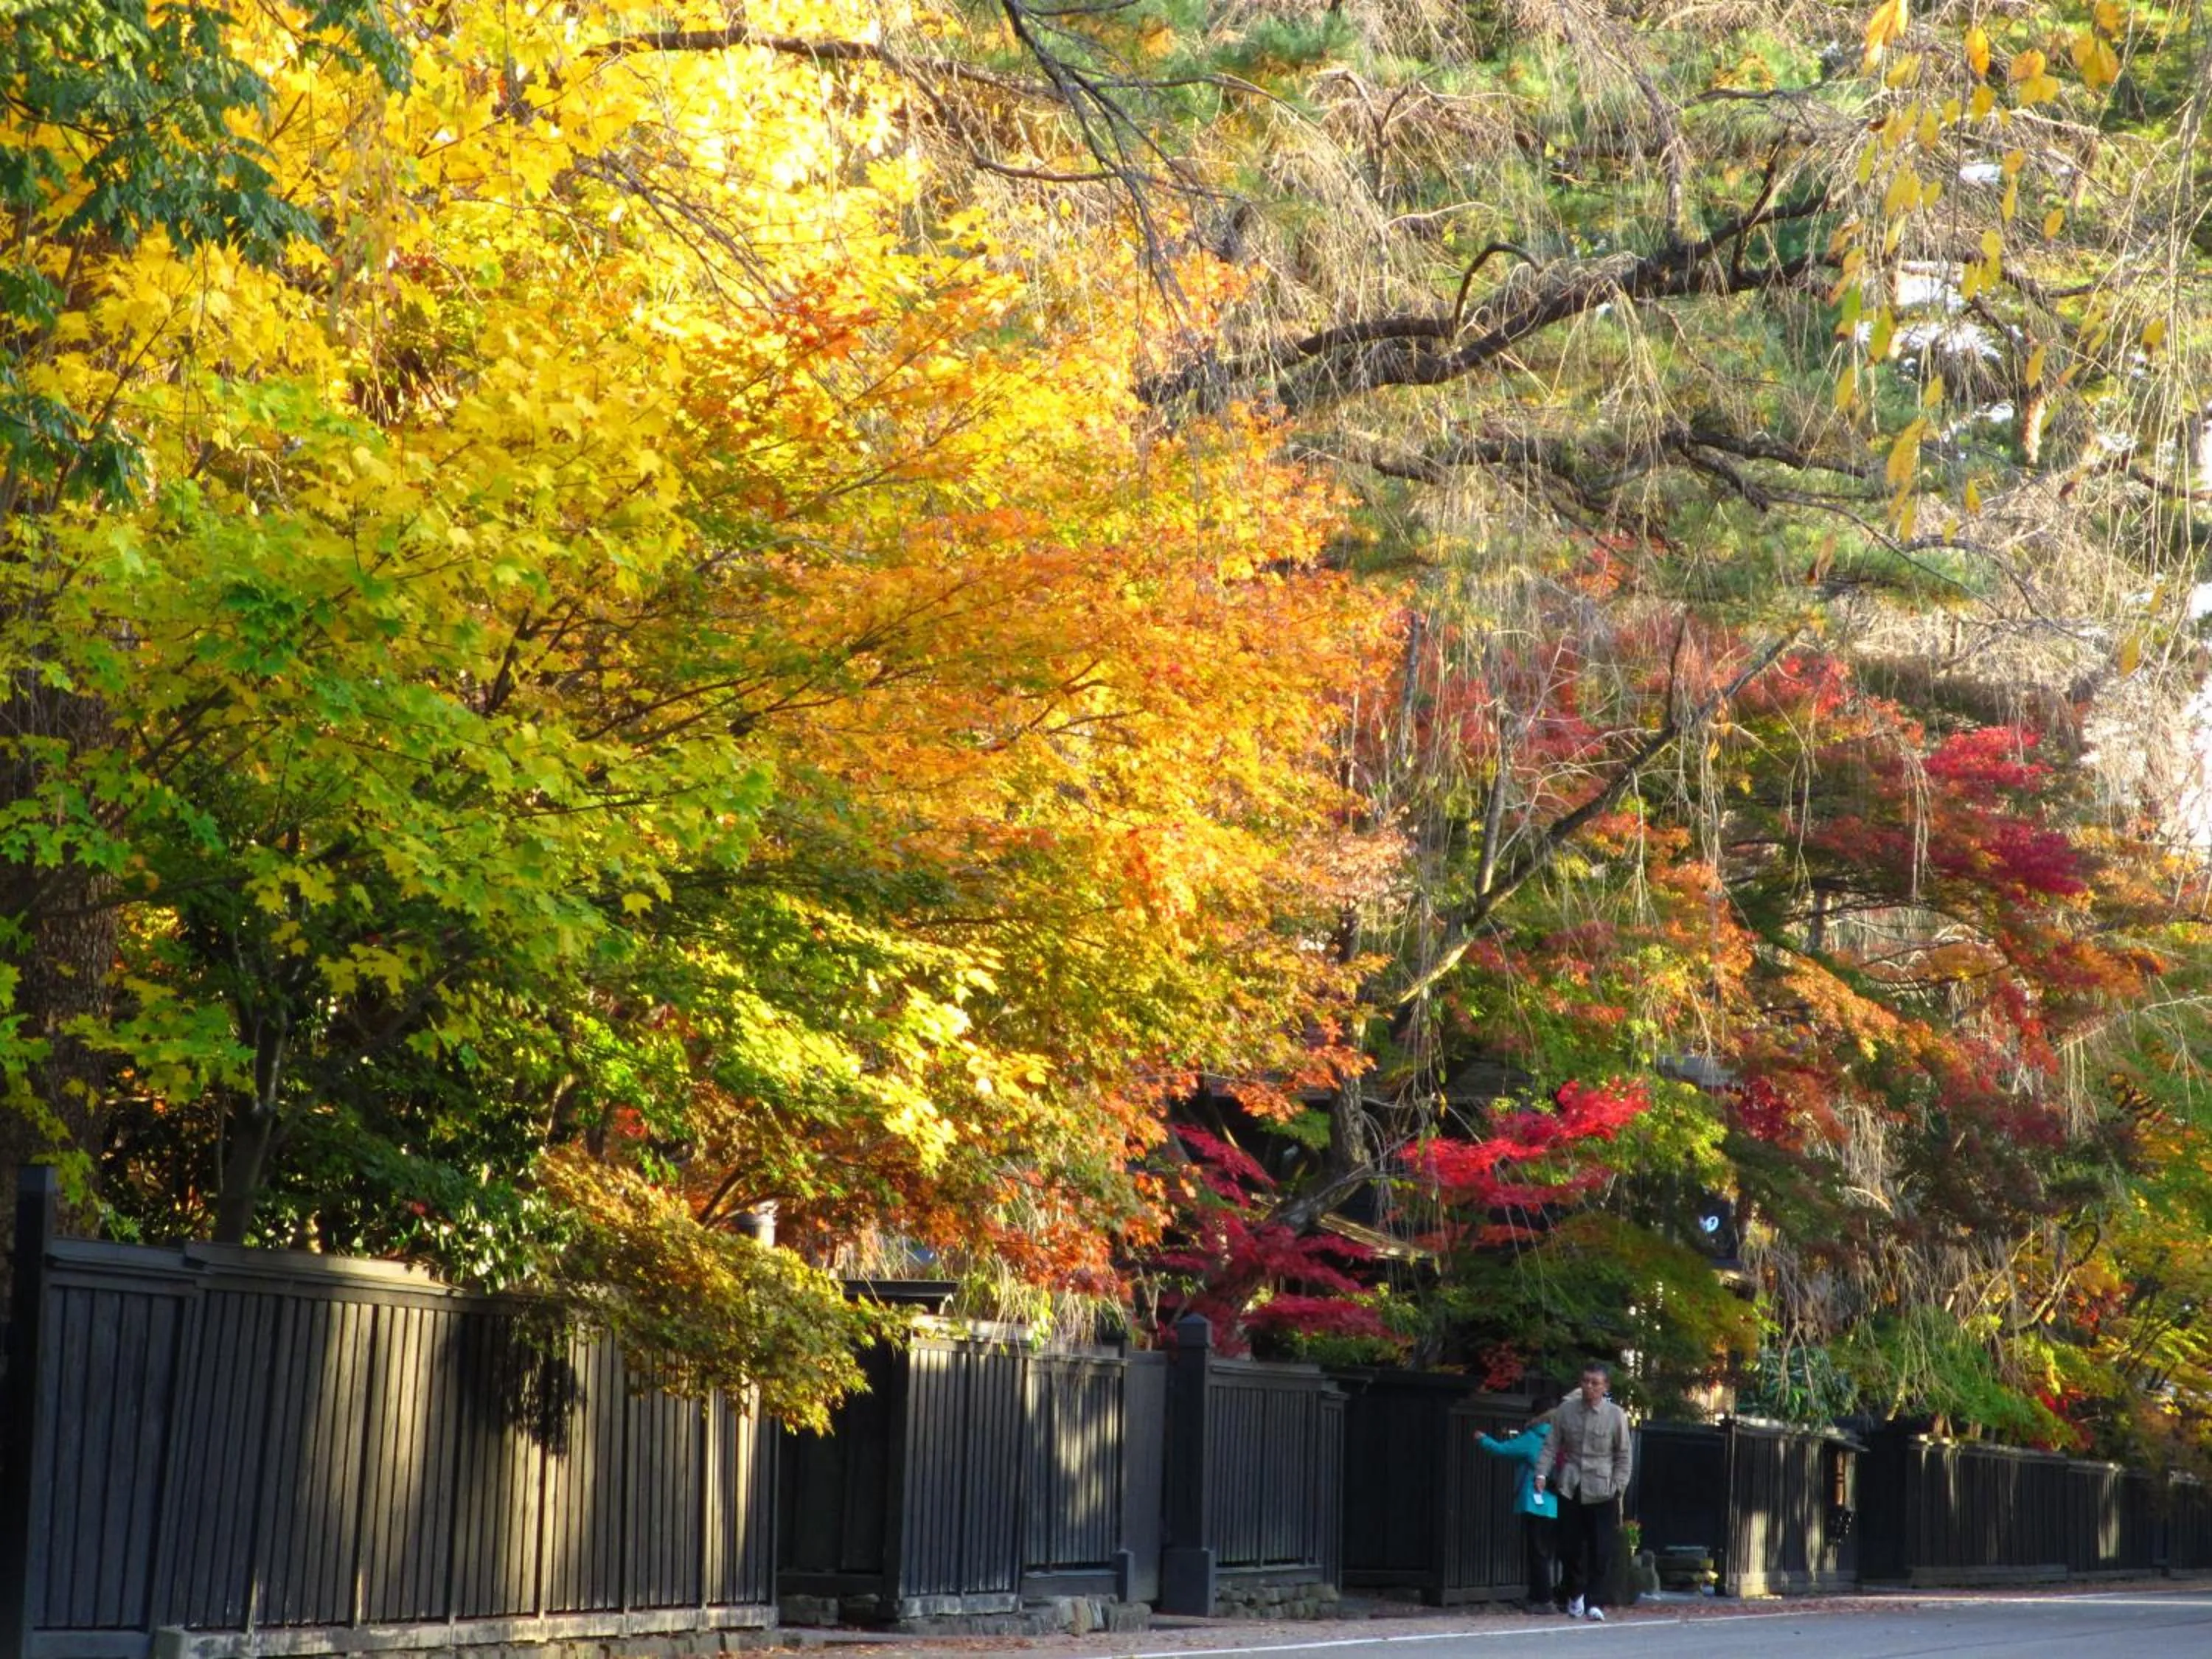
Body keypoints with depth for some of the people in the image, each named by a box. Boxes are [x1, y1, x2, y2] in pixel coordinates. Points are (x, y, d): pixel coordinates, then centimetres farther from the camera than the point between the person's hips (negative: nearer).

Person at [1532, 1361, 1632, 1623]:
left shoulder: (1616, 1416, -3)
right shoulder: (1566, 1411, 2)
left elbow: (1624, 1455, 2)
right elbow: (1551, 1445, 4)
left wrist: (1618, 1486, -5)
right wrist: (1542, 1473, -9)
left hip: (1602, 1491, -2)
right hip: (1570, 1489, 2)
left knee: (1601, 1551, -4)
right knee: (1569, 1546, 7)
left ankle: (1595, 1603, 3)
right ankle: (1575, 1594, 27)